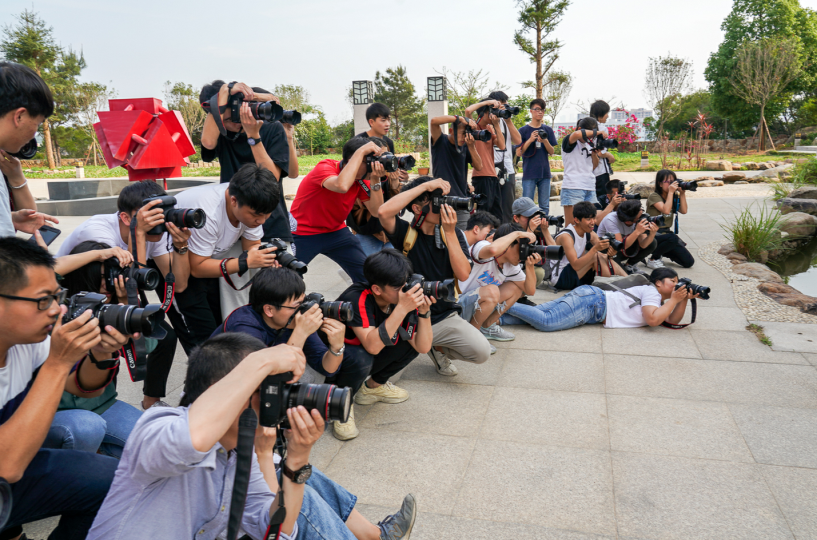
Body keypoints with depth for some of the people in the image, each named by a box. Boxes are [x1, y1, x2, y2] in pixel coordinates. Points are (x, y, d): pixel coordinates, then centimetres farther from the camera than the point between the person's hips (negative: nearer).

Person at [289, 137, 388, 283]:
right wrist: (360, 151, -38)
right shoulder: (325, 167, -24)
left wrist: (375, 180, -21)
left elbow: (376, 212, -9)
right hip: (303, 235, -6)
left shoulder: (361, 179, -5)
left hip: (336, 232, 6)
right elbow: (342, 186, -48)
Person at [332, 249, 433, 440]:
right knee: (361, 358, -38)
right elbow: (372, 346, -43)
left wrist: (424, 311, -27)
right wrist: (402, 309, -43)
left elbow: (423, 347, -13)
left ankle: (373, 386, 11)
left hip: (367, 360, 6)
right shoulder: (357, 299, -31)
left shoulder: (406, 299, -13)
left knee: (412, 340, -9)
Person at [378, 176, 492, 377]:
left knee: (482, 351, -17)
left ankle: (438, 348, 14)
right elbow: (384, 212, -29)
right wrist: (425, 185, -24)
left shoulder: (454, 234, 3)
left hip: (443, 317, 3)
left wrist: (450, 232, -16)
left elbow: (463, 274, -11)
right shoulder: (406, 233, -6)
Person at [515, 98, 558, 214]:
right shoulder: (524, 130, 3)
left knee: (545, 206, 5)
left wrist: (545, 141, -11)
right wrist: (530, 140, -15)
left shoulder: (548, 130, 10)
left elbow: (552, 152, 7)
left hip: (545, 173, 3)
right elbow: (518, 152, -3)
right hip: (529, 174, -3)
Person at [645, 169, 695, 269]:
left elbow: (684, 211, -2)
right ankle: (653, 260, -14)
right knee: (672, 238, -41)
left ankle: (664, 252, 26)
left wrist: (682, 193, -6)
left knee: (689, 262, -2)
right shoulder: (654, 196, -10)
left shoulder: (675, 196, 10)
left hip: (666, 232, 7)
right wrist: (670, 192, -20)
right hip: (653, 234, -7)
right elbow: (666, 210, -24)